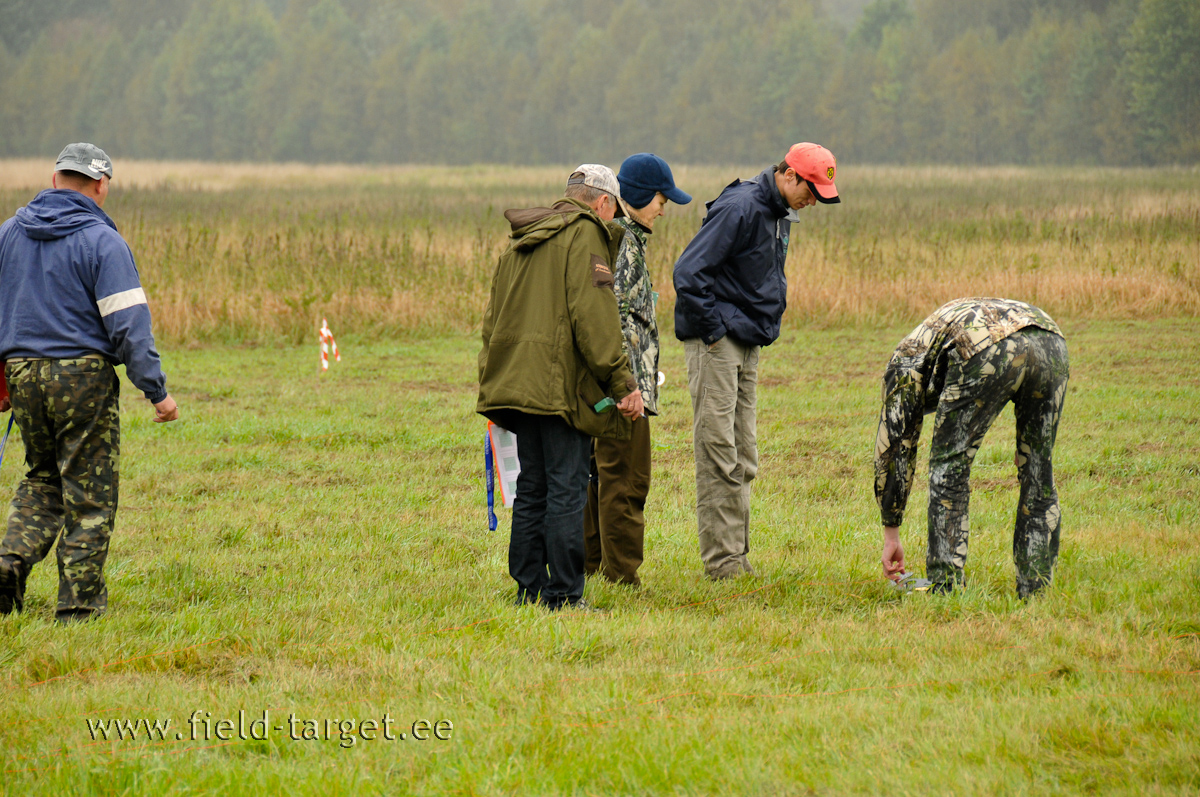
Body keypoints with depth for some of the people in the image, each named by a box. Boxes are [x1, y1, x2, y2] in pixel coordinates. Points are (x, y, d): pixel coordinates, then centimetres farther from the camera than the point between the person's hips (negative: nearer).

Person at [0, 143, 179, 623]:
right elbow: (128, 323, -14)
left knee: (43, 477, 21)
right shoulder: (101, 241, -10)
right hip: (82, 373, -5)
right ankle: (79, 602, 5)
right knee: (89, 493, 4)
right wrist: (157, 390, -11)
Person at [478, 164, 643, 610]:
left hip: (518, 383, 8)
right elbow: (592, 314, -14)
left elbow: (493, 318, 21)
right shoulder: (585, 235, -5)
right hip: (563, 385, -8)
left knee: (531, 489, 12)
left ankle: (528, 589, 13)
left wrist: (494, 380, 22)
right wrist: (622, 382, -13)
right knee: (567, 489, -6)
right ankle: (564, 596, -8)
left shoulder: (521, 243, 21)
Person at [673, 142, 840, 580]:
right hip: (716, 344, -9)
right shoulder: (740, 207, -18)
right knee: (718, 457, -9)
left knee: (742, 461, 10)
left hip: (747, 346, 9)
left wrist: (766, 327, 16)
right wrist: (713, 331, -18)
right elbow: (689, 272, -22)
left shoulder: (779, 213, 12)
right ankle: (721, 562, -8)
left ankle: (737, 557, 14)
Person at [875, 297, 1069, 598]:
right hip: (1052, 342, 5)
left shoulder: (906, 359, 30)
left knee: (948, 466, 11)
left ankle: (945, 589, 8)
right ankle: (1035, 589, 20)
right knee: (1038, 475, 19)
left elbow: (892, 447, 27)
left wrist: (891, 535, 31)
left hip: (987, 350, -5)